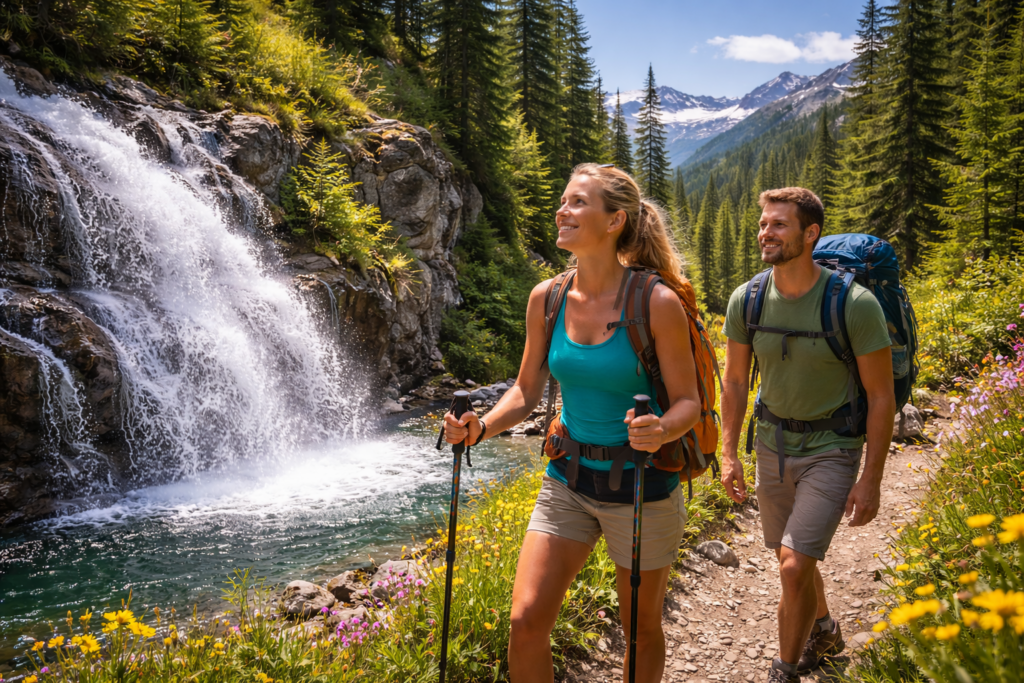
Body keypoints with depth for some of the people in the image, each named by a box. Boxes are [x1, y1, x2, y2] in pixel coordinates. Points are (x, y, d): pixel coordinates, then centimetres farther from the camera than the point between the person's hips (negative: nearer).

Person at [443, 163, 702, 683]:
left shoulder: (656, 303, -16)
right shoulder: (546, 299, -3)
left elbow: (687, 401, -10)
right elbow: (527, 391, 5)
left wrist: (661, 430, -32)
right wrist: (480, 429, -12)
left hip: (640, 486, -3)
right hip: (567, 481, 4)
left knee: (641, 630, 14)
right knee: (526, 622, -3)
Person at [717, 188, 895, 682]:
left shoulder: (855, 304, -21)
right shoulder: (746, 301, -9)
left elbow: (881, 395, -14)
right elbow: (735, 381, 3)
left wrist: (871, 481, -14)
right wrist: (729, 453, -1)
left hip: (831, 449, -4)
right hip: (773, 443, 5)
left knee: (795, 567, -12)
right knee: (790, 557, 19)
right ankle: (824, 632, 48)